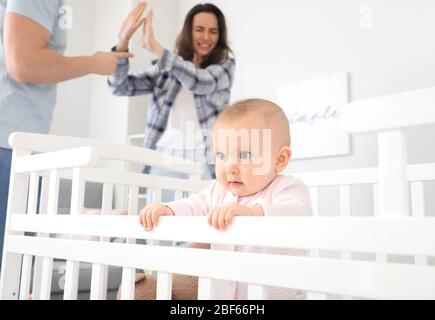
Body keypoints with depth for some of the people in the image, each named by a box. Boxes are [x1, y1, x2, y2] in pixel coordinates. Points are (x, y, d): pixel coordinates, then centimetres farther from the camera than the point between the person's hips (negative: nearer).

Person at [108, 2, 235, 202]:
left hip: (205, 159, -2)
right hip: (165, 157, 2)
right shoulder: (166, 68, 12)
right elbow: (121, 87, 6)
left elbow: (202, 82, -16)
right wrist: (122, 43, -10)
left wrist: (154, 47, -18)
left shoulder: (225, 65, 7)